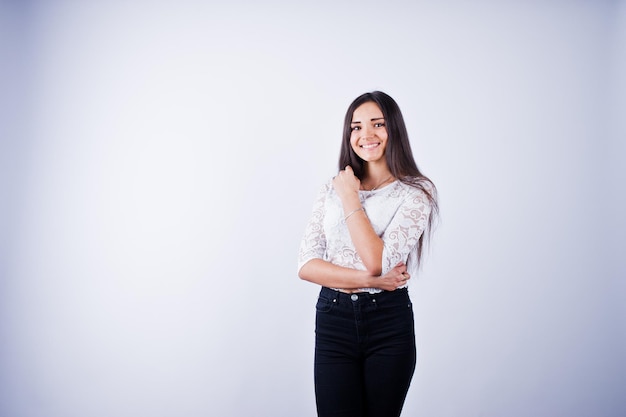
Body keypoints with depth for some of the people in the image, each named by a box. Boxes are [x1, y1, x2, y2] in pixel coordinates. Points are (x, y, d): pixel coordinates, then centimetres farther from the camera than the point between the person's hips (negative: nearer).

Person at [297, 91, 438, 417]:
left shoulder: (416, 192, -4)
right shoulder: (331, 190, 7)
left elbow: (377, 261, -17)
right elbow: (306, 265, -1)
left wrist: (350, 197, -10)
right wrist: (370, 279, -14)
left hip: (389, 323, -2)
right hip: (333, 320, 2)